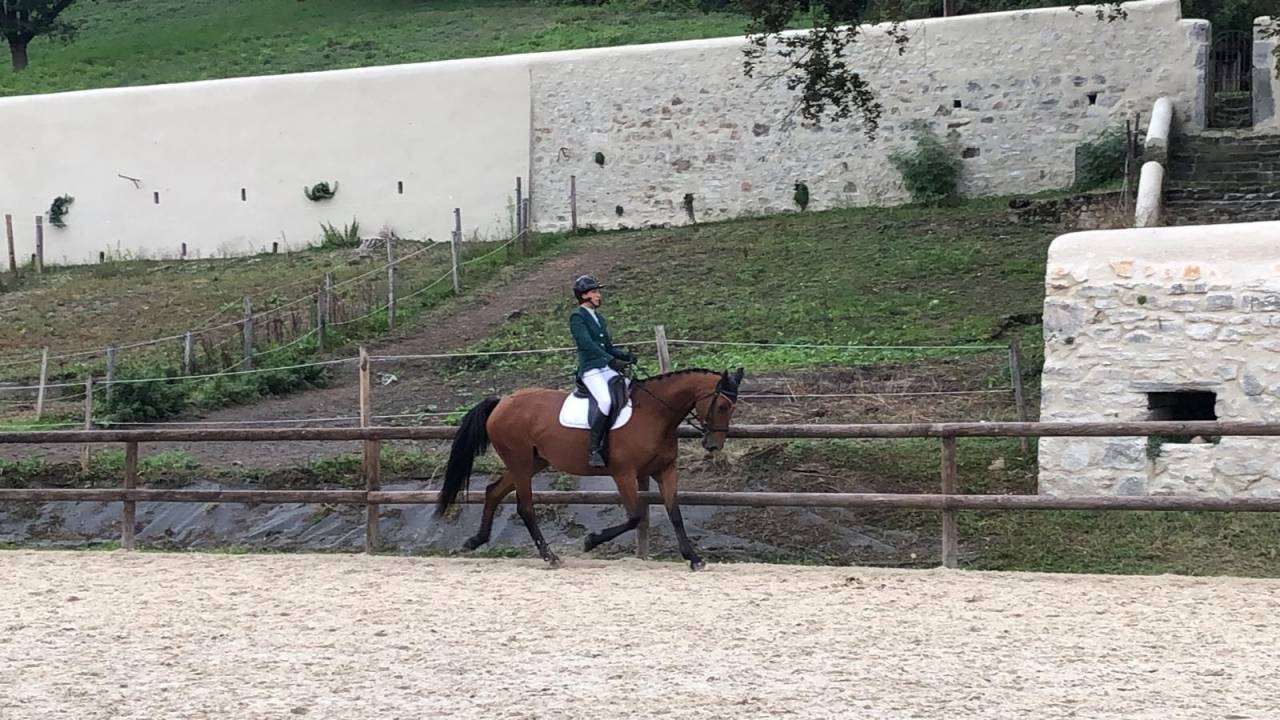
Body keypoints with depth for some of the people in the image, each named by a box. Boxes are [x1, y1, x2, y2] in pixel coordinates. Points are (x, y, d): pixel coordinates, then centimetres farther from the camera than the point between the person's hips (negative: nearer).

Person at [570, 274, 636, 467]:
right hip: (591, 370, -9)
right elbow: (587, 343, -18)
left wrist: (626, 355, 3)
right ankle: (594, 450, -27)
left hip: (608, 369, 9)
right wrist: (612, 360, -28)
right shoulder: (577, 317, -4)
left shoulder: (599, 318, 21)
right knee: (607, 401, -32)